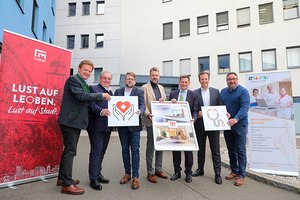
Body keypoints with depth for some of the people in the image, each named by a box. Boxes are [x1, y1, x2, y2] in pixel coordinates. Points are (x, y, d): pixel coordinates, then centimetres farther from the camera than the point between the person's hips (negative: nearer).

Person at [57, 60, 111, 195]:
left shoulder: (84, 83, 18)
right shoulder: (73, 79, -10)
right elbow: (81, 96, -22)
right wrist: (101, 95, -16)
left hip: (76, 121, 10)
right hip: (70, 120, -10)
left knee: (69, 150, 17)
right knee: (70, 151, -6)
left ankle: (62, 178, 31)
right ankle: (67, 184, 4)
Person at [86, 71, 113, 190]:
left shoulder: (111, 92, 20)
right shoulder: (93, 89, -2)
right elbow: (92, 104, -14)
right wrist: (101, 111, -31)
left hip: (107, 127, 7)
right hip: (96, 126, -7)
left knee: (102, 151, 16)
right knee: (96, 151, -3)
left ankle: (98, 173, 31)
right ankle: (93, 178, 9)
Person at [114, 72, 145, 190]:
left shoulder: (139, 92, 4)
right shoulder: (118, 92, 12)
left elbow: (142, 105, -8)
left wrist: (140, 111, -31)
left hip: (134, 125, -3)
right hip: (122, 125, 3)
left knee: (135, 150, -3)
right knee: (125, 149, 11)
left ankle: (135, 176, 5)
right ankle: (127, 173, 24)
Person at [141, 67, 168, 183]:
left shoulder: (161, 88, 16)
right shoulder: (144, 88, -3)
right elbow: (143, 104, -10)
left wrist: (163, 101, -2)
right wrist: (148, 114, -25)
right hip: (150, 121, -6)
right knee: (150, 146, 1)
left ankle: (158, 170, 27)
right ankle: (150, 173, 13)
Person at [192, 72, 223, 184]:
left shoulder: (216, 91, 8)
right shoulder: (195, 93, 4)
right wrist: (198, 114, -15)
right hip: (200, 125, 1)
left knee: (215, 150, 3)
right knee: (200, 149, 13)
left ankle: (217, 174, 13)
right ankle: (200, 169, 29)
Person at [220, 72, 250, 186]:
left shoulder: (243, 91, -7)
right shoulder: (223, 92, 12)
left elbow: (244, 107, -19)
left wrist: (236, 119, -32)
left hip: (239, 125, -6)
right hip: (226, 125, 6)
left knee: (240, 150, -2)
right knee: (231, 149, 13)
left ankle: (241, 176, 6)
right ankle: (234, 171, 26)